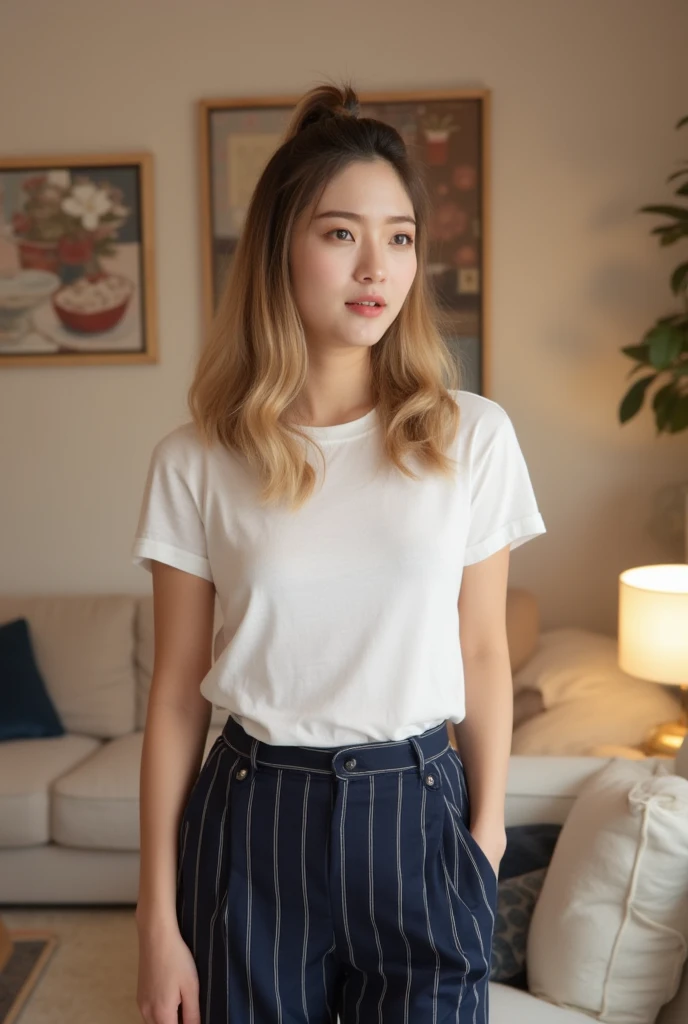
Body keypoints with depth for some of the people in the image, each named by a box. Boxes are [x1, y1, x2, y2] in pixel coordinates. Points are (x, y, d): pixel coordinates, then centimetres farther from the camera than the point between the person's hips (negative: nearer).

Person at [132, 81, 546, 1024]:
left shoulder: (474, 437, -4)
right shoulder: (194, 463, -6)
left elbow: (483, 654, 3)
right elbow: (177, 693, -3)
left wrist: (486, 835, 5)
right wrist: (158, 919, -1)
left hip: (417, 813, 1)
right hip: (254, 820, 0)